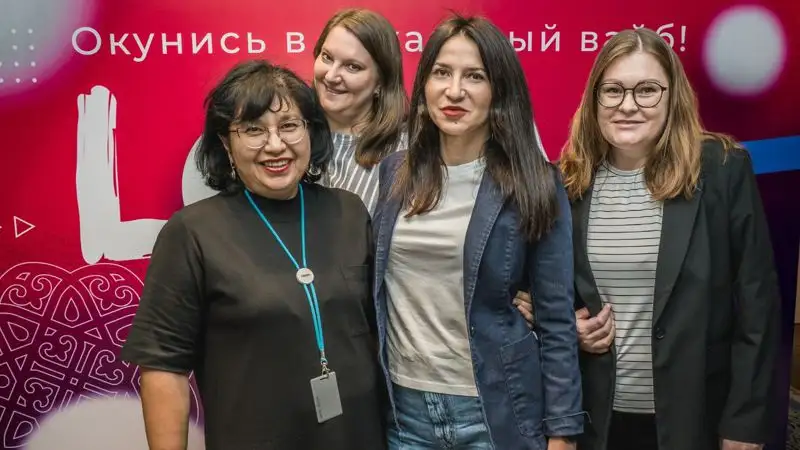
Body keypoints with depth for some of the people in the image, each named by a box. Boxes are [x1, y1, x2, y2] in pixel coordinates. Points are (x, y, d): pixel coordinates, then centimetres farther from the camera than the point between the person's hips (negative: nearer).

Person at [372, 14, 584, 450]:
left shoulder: (534, 185, -9)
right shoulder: (393, 172, 1)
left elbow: (556, 320, -6)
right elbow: (377, 291, 9)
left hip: (493, 411, -2)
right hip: (403, 406, 3)